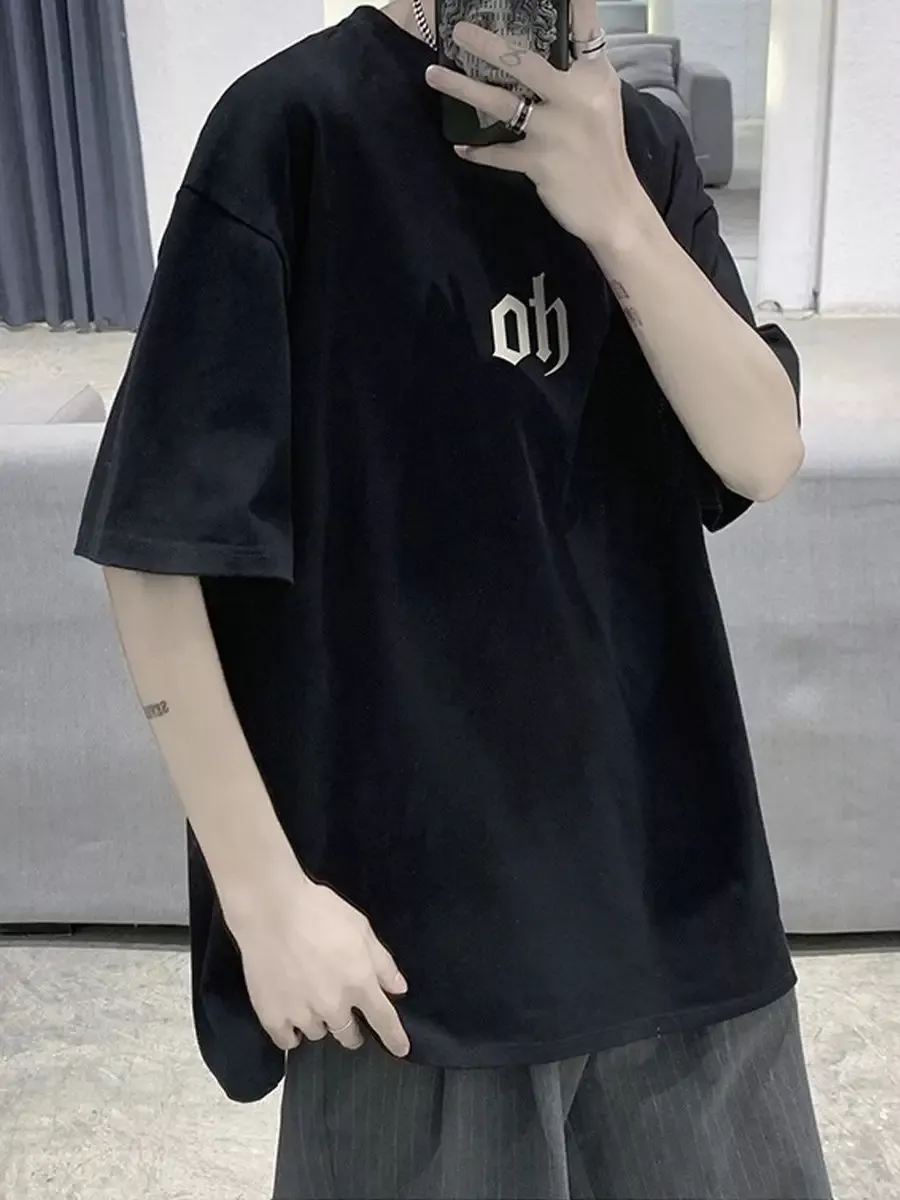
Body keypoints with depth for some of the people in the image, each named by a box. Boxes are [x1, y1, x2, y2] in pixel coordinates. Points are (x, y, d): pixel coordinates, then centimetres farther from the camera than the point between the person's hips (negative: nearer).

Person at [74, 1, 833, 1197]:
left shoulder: (638, 140, 5)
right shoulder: (299, 127, -12)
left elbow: (763, 455, -4)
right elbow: (155, 544, -13)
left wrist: (613, 210, -18)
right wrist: (268, 891, -12)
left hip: (664, 865, 5)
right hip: (414, 901, -5)